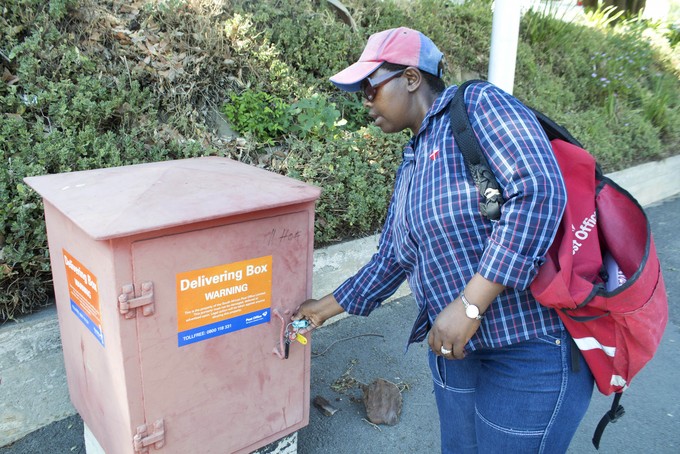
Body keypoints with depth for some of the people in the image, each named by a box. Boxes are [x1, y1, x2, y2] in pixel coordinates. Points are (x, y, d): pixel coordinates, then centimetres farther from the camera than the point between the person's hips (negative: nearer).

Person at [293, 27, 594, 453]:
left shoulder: (479, 104, -13)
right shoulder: (411, 166, 11)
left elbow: (539, 191, -27)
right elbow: (393, 259, 17)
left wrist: (470, 305, -28)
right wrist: (327, 307, 23)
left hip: (531, 353, -8)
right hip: (457, 346, 8)